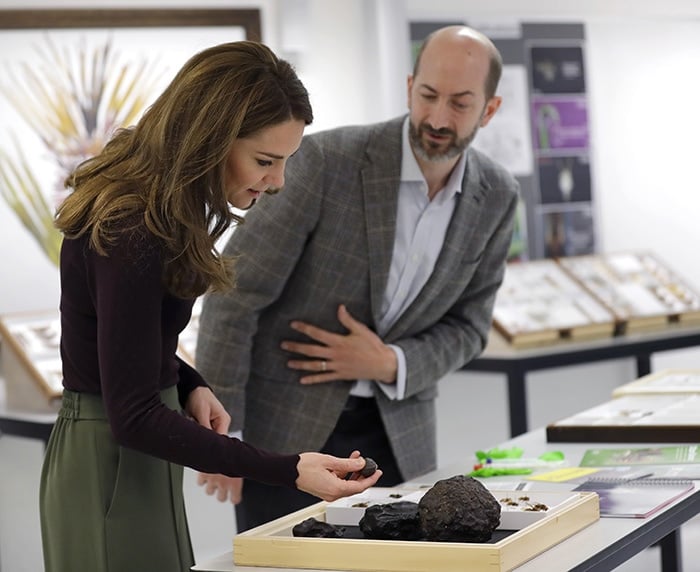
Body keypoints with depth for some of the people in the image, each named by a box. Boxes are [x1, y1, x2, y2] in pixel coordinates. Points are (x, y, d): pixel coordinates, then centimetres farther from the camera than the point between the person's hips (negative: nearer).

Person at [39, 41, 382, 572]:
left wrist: (190, 385, -3)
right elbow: (133, 417, -26)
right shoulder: (132, 235, -26)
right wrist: (288, 470, -30)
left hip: (136, 455, 10)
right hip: (111, 463, -10)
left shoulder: (153, 204, 2)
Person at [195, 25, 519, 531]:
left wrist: (391, 364, -15)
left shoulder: (497, 197, -3)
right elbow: (235, 291, -16)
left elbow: (467, 327, 6)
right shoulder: (327, 161, -17)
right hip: (283, 423, -4)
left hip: (396, 429, 4)